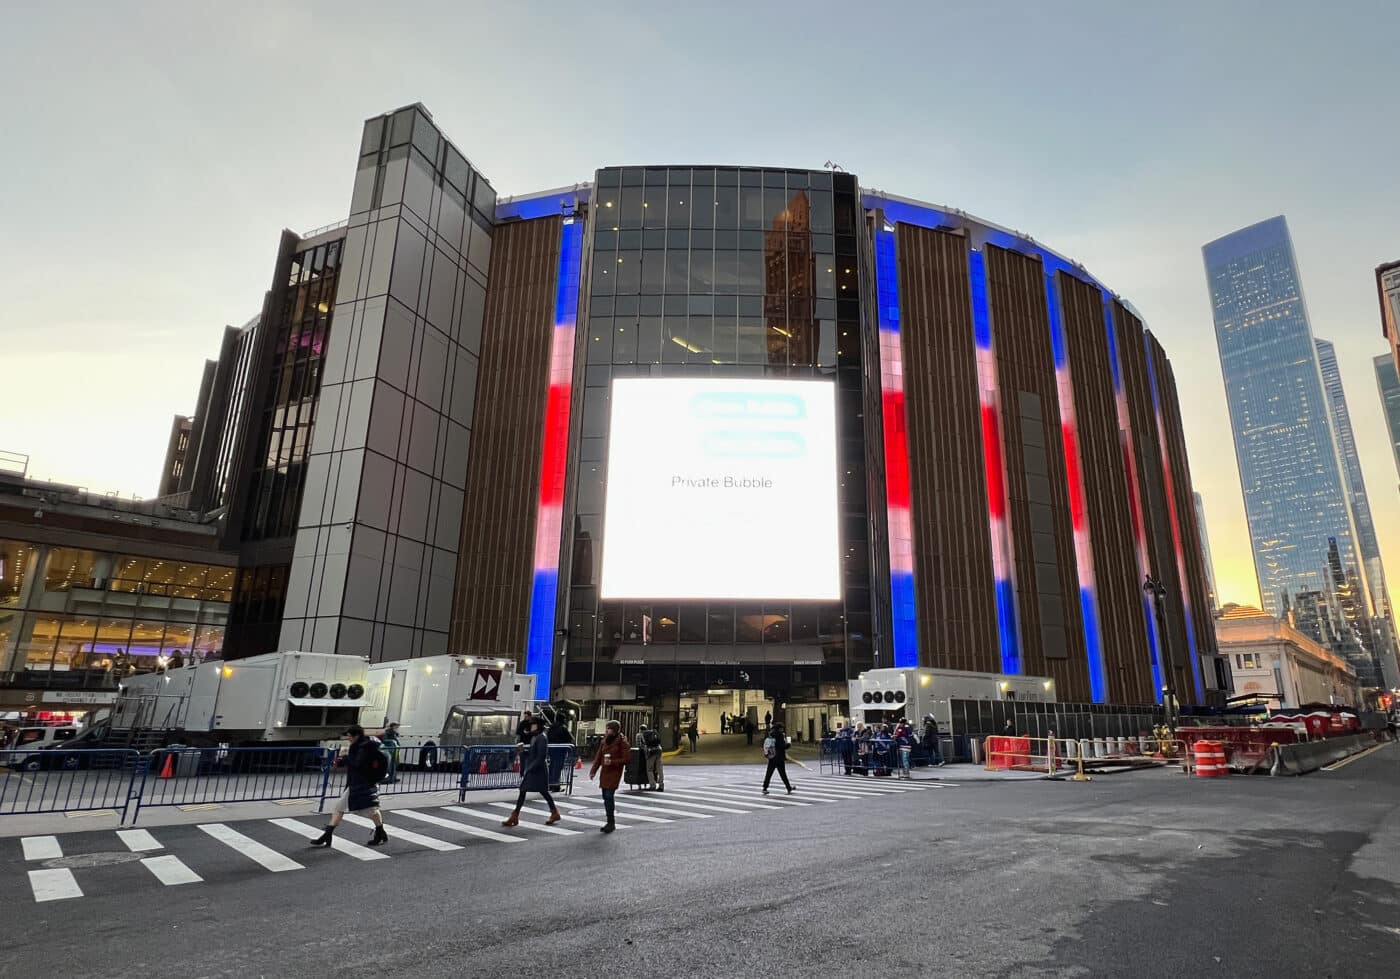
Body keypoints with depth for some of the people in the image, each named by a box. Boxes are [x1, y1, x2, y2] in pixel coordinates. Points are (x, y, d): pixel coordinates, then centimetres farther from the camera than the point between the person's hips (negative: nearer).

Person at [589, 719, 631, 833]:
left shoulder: (622, 742, -7)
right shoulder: (604, 741, 10)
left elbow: (626, 759, -9)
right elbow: (598, 757, 12)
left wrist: (612, 762, -19)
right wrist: (593, 770, 5)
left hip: (615, 772, -6)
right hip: (604, 771, 6)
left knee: (609, 796, -13)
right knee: (606, 797, 9)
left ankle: (611, 823, -2)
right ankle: (610, 823, 20)